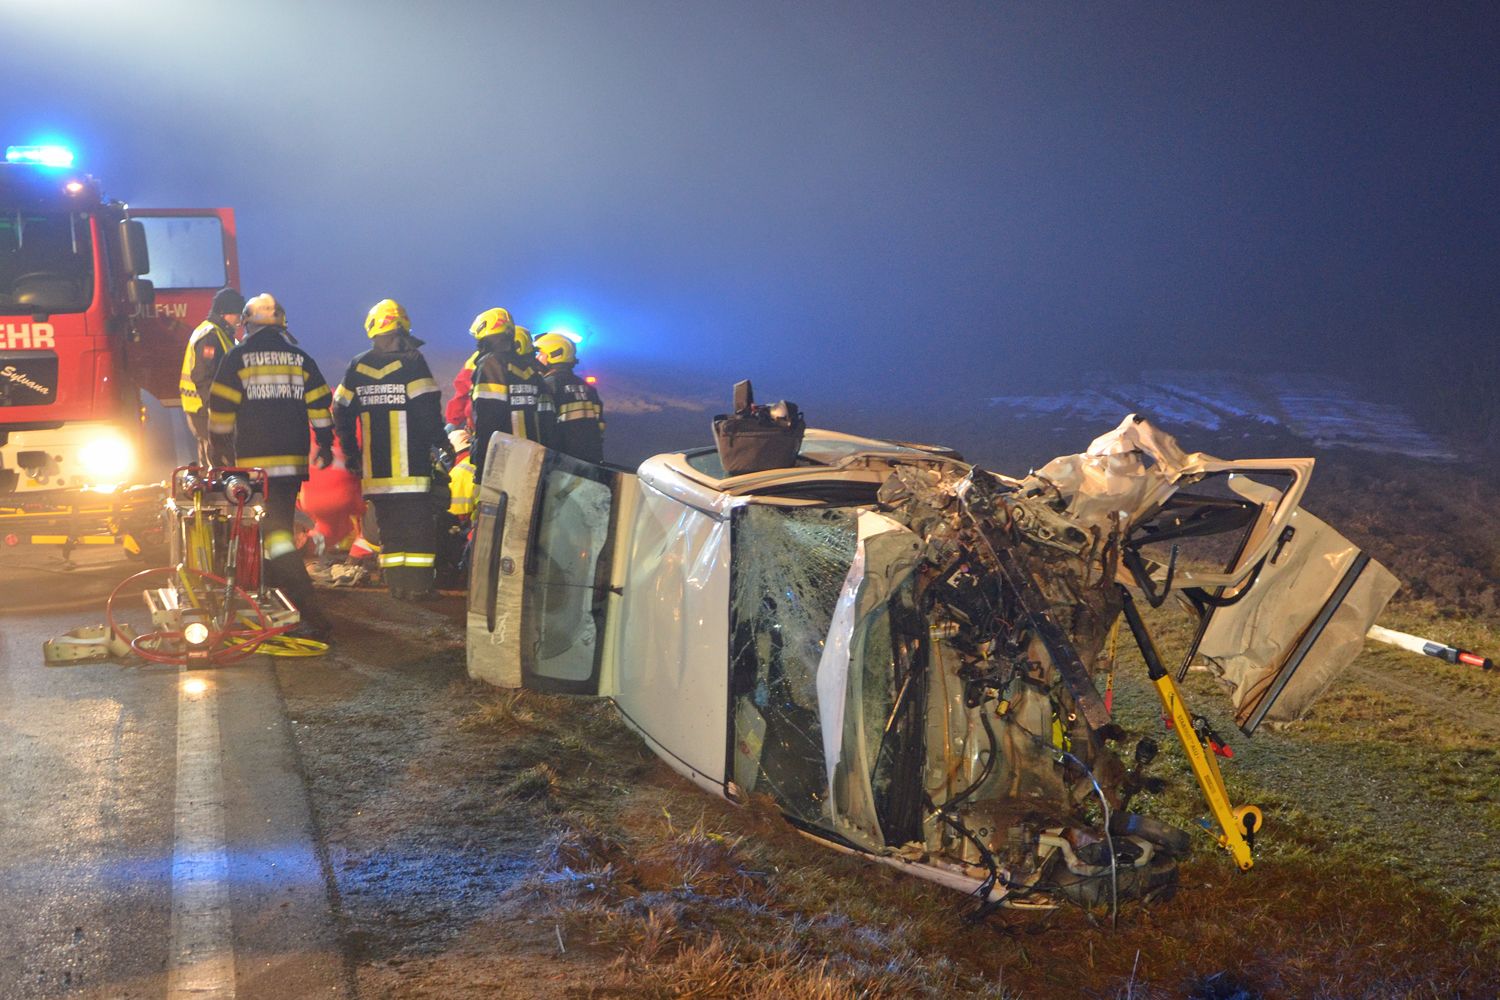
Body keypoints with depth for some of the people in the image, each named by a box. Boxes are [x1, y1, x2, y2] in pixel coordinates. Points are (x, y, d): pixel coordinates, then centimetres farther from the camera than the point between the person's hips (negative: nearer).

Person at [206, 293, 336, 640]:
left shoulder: (237, 358, -1)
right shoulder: (301, 358, 9)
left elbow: (221, 407, -1)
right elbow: (320, 405, 7)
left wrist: (218, 446, 11)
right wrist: (325, 445, 17)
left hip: (254, 461, -4)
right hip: (293, 459, 5)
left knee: (274, 532, -10)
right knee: (281, 524, 21)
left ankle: (312, 614, -21)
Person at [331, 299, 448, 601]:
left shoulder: (357, 366, 8)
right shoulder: (412, 361, -6)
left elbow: (342, 413, 11)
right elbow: (429, 411, -11)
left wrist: (352, 453, 21)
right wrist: (440, 441, 3)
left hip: (374, 468, 4)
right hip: (411, 464, -4)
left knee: (388, 524, 10)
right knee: (418, 523, 0)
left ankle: (396, 583, 10)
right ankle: (418, 584, -4)